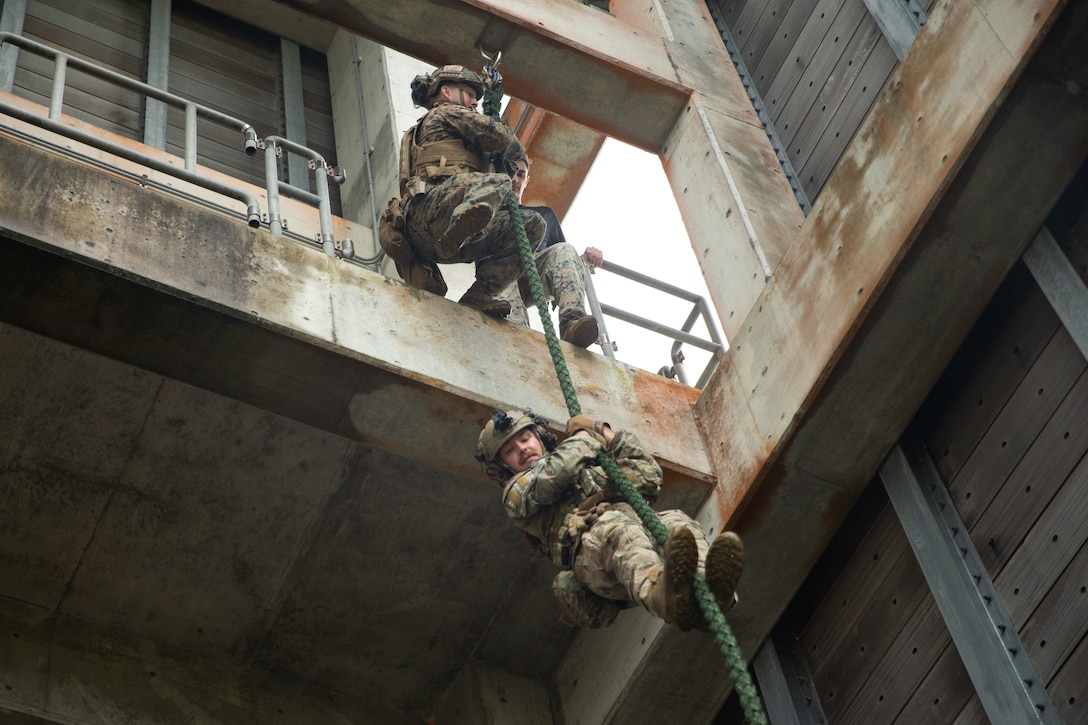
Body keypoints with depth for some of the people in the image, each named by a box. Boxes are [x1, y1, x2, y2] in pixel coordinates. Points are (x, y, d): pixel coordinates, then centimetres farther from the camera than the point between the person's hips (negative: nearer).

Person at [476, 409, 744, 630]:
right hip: (589, 549, -5)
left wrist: (610, 436, 27)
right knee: (616, 526, -39)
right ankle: (666, 595, -73)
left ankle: (706, 593, -64)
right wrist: (585, 438, 18)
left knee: (676, 522, -30)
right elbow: (550, 475, 2)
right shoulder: (515, 493, 26)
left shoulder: (587, 468, 42)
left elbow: (648, 479, 31)